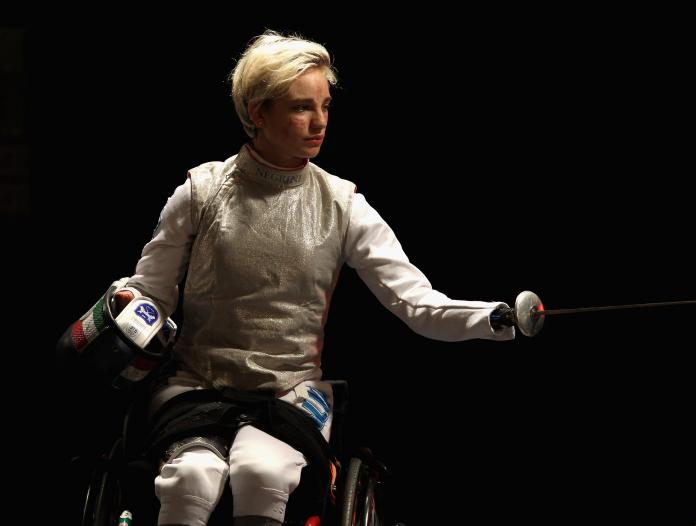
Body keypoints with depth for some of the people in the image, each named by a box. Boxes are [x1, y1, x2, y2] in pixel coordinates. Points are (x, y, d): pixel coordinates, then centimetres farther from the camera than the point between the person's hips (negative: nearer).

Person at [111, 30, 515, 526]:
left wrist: (497, 318, -24)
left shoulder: (342, 205, 1)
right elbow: (150, 292, 6)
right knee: (192, 477, -32)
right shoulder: (203, 191, -1)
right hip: (198, 381, 0)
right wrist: (125, 309, -18)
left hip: (292, 389, 0)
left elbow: (417, 302, -6)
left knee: (259, 472, -32)